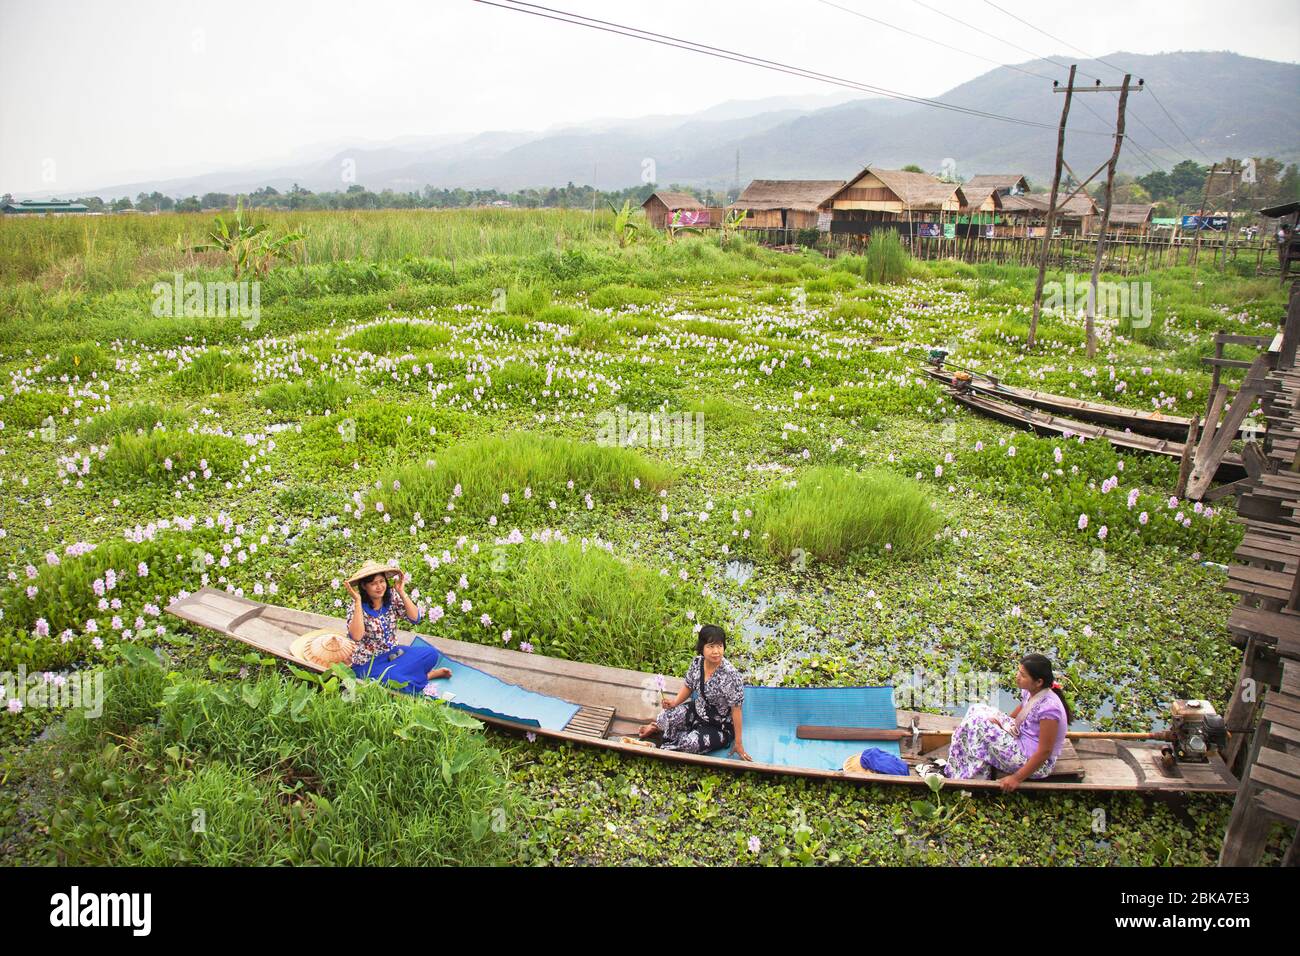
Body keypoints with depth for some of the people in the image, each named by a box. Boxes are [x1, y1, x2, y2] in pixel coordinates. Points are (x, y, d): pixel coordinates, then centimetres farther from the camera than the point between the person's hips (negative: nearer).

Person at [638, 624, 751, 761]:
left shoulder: (731, 675, -28)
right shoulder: (697, 662, -11)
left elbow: (736, 709, -22)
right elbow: (688, 687, 7)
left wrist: (738, 743, -18)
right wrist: (674, 703, -11)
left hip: (720, 727, -4)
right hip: (697, 711, 4)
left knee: (692, 743, -28)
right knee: (669, 716, -25)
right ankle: (657, 726, 10)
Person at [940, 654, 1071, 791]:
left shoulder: (1049, 707, -29)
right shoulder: (1030, 692, -3)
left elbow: (1045, 752, -25)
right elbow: (1016, 715, 15)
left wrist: (1017, 778, -21)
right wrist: (1000, 723, -5)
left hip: (1035, 764, -9)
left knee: (978, 724, -16)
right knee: (978, 710, 5)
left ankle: (974, 778, 1)